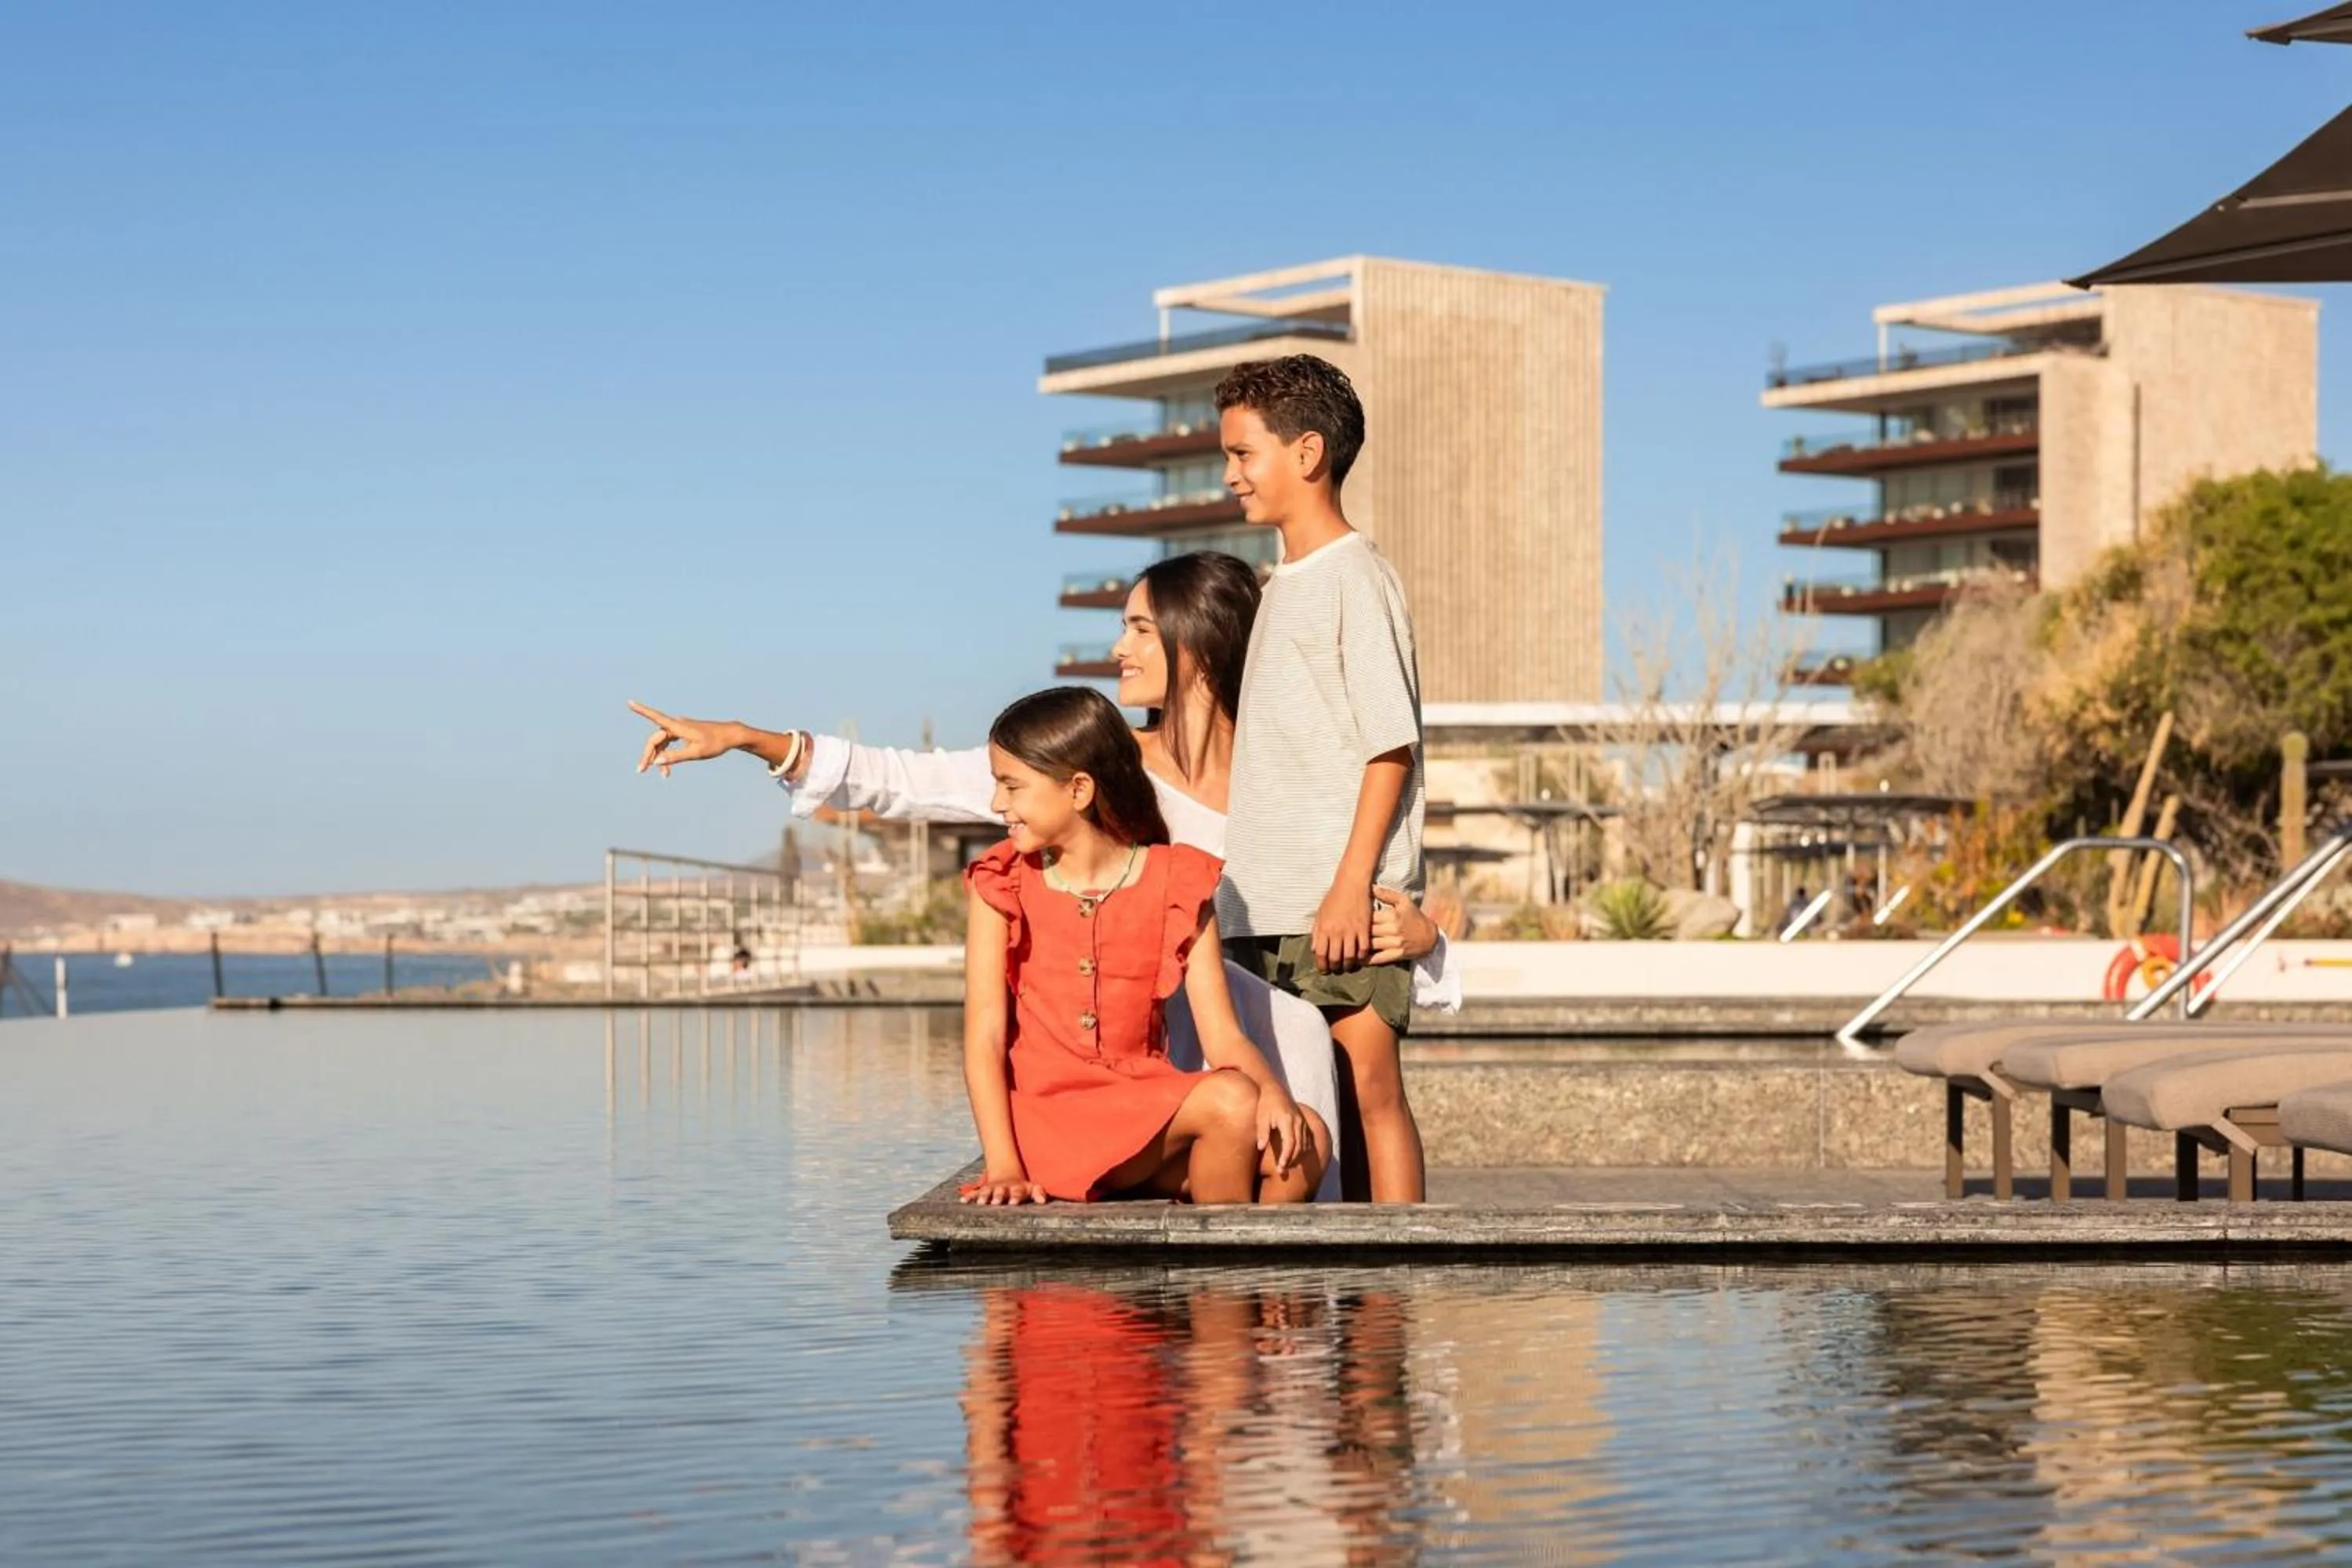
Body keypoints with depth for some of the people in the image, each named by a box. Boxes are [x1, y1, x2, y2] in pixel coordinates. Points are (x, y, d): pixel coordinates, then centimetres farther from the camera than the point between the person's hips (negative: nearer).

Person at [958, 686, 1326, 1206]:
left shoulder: (1177, 884, 6)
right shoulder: (1002, 885, 4)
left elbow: (1222, 1036, 0)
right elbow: (985, 1037, -4)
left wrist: (1273, 1093, -22)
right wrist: (1004, 1166, -17)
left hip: (1146, 1113, 3)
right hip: (1046, 1120, -3)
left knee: (1304, 1143, -23)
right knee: (1230, 1102, -27)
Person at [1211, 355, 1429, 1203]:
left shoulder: (1356, 579, -7)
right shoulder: (1283, 585, 19)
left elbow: (1390, 747, -12)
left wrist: (1354, 886, -18)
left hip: (1340, 907, -8)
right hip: (1265, 908, 8)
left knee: (1369, 1088, -6)